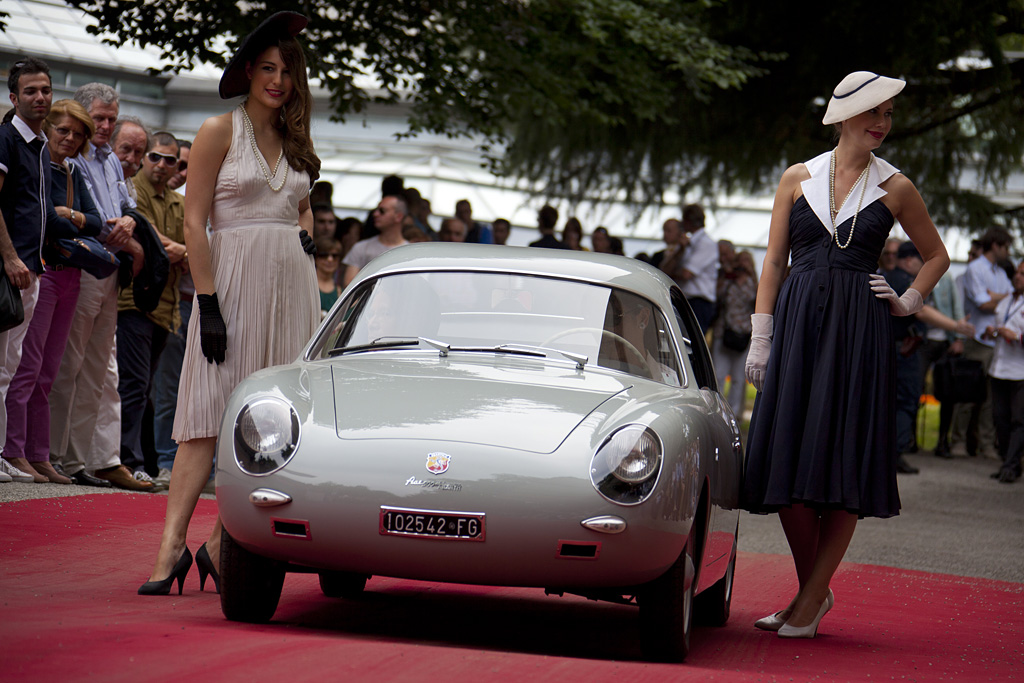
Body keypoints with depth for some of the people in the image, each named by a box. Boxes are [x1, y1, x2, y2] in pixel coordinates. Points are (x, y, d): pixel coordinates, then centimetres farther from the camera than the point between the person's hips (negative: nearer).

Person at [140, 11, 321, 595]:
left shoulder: (295, 141, 15)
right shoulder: (220, 132, -1)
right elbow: (194, 223, -6)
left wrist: (305, 236, 7)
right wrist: (208, 302, -14)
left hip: (292, 284, 5)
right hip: (235, 278, -5)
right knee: (211, 415, -12)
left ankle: (222, 544, 3)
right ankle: (172, 546, -14)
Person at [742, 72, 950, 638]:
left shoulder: (894, 188, 6)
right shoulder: (798, 178, 8)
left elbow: (936, 256, 19)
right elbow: (774, 260, 8)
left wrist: (908, 304, 6)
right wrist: (760, 338, 2)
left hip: (859, 332, -1)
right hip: (798, 321, 1)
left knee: (844, 460, -4)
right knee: (787, 458, -3)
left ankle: (812, 599, 2)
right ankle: (812, 587, 13)